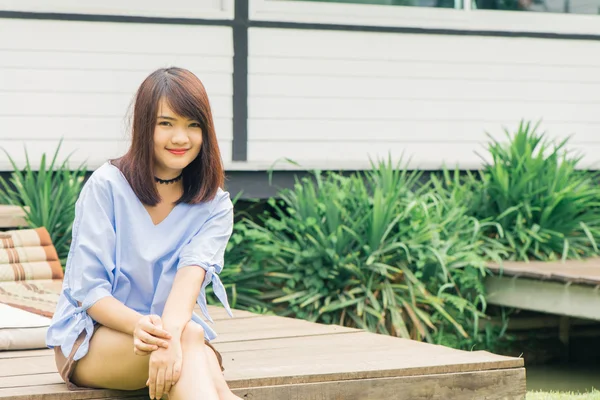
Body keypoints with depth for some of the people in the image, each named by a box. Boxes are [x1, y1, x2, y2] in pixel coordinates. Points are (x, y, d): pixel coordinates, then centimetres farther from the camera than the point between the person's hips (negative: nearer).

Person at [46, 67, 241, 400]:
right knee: (190, 335, -35)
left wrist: (170, 335, -40)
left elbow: (193, 272, -18)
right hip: (90, 339, -2)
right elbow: (87, 289, -11)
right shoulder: (106, 186, -5)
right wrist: (139, 326, -33)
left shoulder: (216, 207, 3)